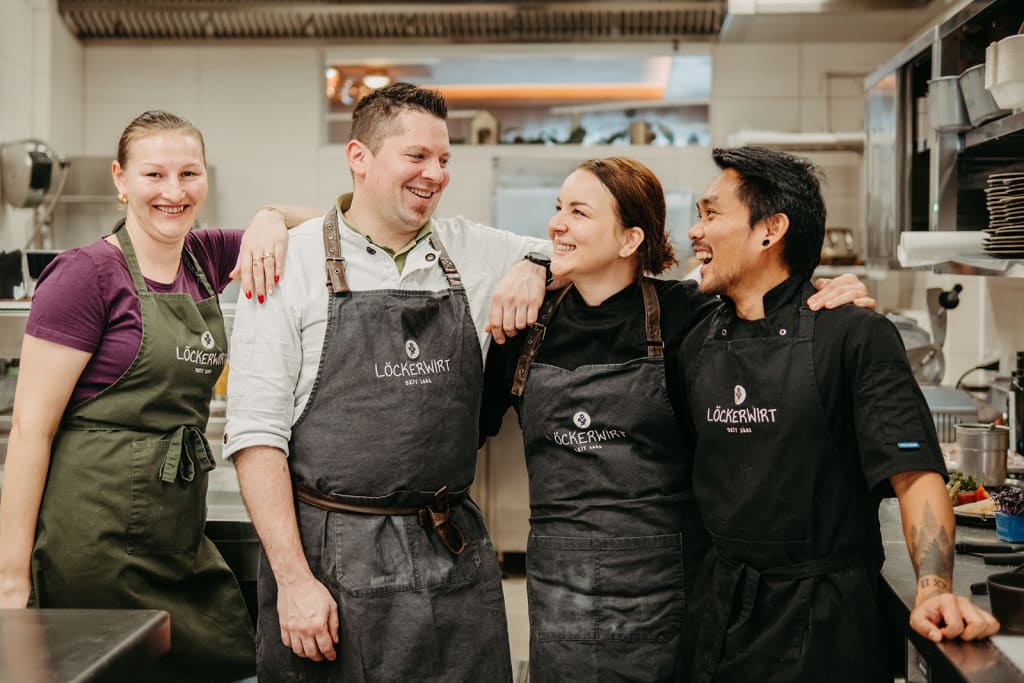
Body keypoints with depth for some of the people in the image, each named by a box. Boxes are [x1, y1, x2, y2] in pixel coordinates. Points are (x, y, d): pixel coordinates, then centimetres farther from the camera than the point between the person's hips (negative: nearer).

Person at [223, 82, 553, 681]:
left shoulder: (470, 250, 7)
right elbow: (256, 433, -8)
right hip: (330, 557, -3)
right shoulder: (290, 263, -4)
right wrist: (293, 578, -14)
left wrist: (530, 273, -3)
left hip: (455, 559, 4)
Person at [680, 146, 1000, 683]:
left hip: (823, 619, -5)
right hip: (720, 612, 5)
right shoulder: (697, 344, 6)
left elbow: (914, 473, -16)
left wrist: (934, 591, -27)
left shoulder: (855, 336, -11)